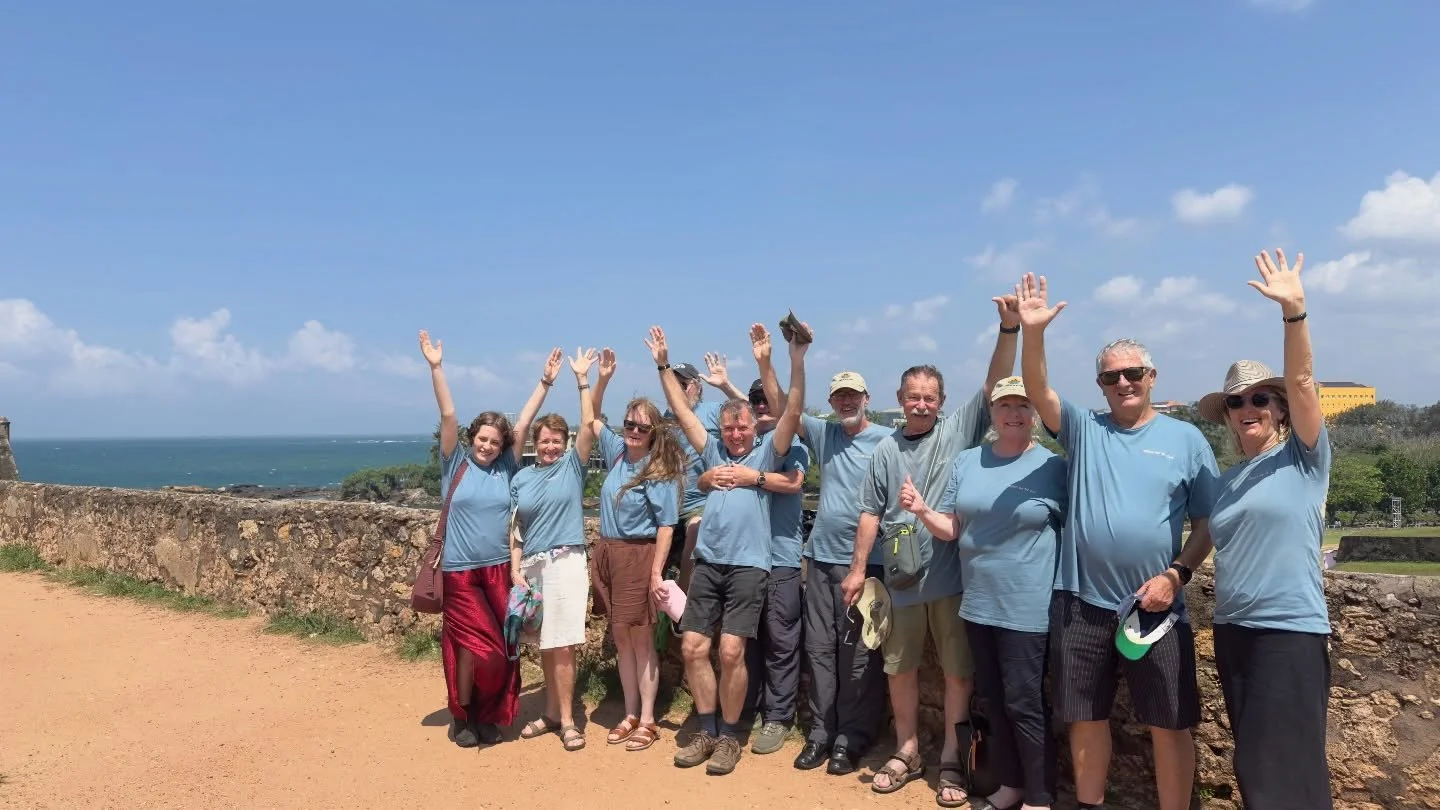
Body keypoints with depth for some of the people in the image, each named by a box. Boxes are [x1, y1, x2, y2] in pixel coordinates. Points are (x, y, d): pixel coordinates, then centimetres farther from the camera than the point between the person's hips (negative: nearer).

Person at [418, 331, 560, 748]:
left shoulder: (507, 469, 5)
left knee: (500, 646, 6)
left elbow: (524, 423, 4)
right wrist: (436, 368, -13)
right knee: (475, 644, -3)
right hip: (461, 571, -3)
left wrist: (546, 382, 3)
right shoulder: (456, 464, 0)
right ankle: (462, 717, 16)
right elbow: (448, 415, -8)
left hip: (500, 570, 3)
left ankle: (488, 715, 22)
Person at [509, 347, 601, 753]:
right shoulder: (521, 478, 9)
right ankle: (551, 712, 24)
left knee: (562, 645, -6)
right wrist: (515, 569, 0)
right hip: (531, 565, 4)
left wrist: (582, 381, -11)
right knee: (544, 645, 11)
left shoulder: (573, 465, 2)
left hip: (566, 562, -3)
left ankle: (567, 720, 3)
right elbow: (516, 529, 9)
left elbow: (589, 427, -10)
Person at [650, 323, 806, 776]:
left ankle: (729, 737, 9)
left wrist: (797, 360, -14)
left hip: (747, 566, -4)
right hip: (707, 563, 5)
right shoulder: (713, 451, 17)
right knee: (692, 648, 2)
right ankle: (707, 731, 18)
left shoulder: (767, 452, 7)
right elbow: (682, 412, 18)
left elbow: (793, 412, -5)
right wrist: (663, 366, 16)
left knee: (731, 651, -8)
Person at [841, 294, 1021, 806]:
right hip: (900, 580, 3)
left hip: (953, 577, -2)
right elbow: (871, 513, 8)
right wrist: (858, 568, 4)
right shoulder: (886, 450, 7)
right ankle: (907, 752, 30)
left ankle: (951, 761, 21)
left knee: (958, 671, 6)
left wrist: (1009, 329, -24)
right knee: (900, 669, 13)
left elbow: (995, 384, -12)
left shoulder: (961, 429, 0)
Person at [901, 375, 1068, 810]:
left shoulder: (1053, 467, -6)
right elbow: (951, 528, 7)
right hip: (978, 604, 5)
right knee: (992, 700, 15)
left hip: (1028, 608, -5)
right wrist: (922, 510, -13)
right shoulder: (966, 462, 5)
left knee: (1024, 703, 0)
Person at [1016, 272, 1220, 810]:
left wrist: (1176, 575, -12)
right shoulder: (1083, 430, 5)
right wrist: (1032, 333, -27)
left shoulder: (1186, 438, 2)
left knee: (1170, 724, 7)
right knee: (1086, 718, 14)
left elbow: (1208, 522, 1)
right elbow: (1038, 392, -12)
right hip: (1082, 604, 2)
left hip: (1156, 608, -1)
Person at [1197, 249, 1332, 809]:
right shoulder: (1226, 481, 13)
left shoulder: (1304, 459, -2)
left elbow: (1302, 381, -16)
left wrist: (1294, 310, -28)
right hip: (1232, 629, 6)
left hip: (1290, 630, -6)